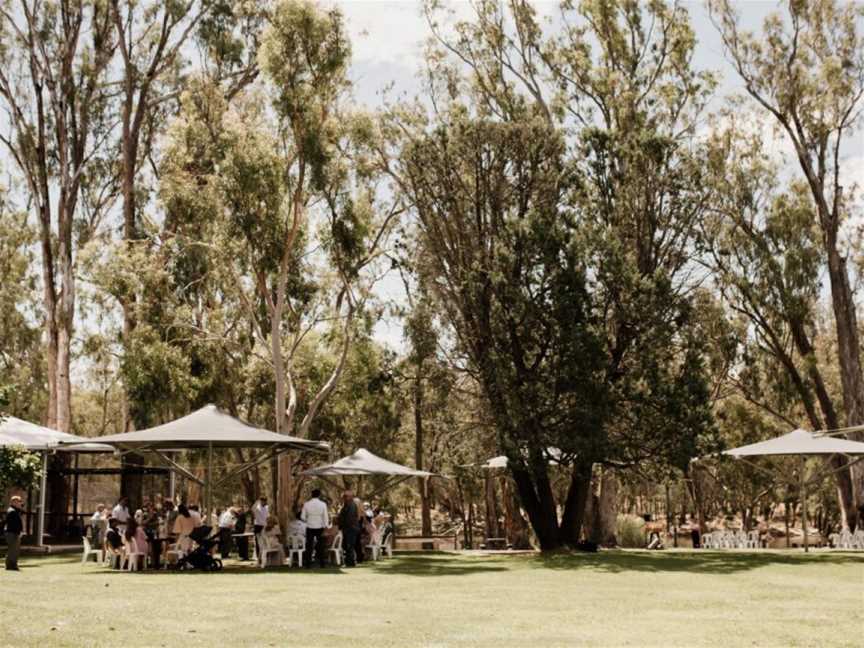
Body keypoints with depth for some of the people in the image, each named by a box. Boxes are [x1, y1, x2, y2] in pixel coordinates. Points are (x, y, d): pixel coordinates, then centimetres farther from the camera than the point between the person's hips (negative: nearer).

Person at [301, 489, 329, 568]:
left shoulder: (306, 504, -5)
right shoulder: (323, 504, -7)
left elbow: (302, 517, -2)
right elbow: (326, 517, -6)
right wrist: (325, 526, 3)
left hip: (310, 527, 0)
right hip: (319, 527, 0)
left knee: (309, 546, 6)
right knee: (321, 546, 9)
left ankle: (308, 564, 5)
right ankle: (321, 563, 10)